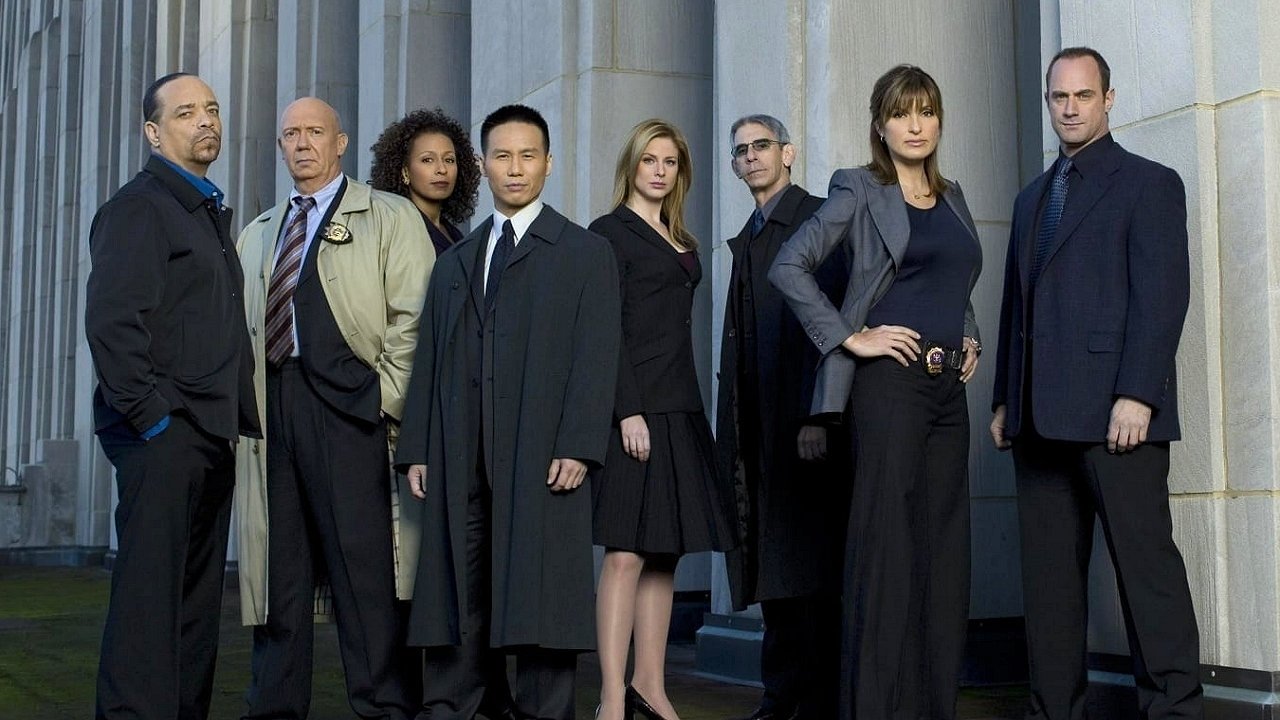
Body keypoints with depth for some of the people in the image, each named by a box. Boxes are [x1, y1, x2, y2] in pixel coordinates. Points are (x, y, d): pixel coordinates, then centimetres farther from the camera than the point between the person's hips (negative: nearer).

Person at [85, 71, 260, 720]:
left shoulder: (211, 212, 22)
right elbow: (111, 320, -15)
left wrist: (236, 419, 13)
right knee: (148, 599, -8)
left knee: (197, 604, 10)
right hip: (163, 434, -9)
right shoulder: (139, 206, -5)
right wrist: (150, 415, -18)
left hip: (212, 434, 9)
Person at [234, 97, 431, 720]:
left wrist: (387, 398, -9)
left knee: (363, 563, -7)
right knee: (278, 565, 7)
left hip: (347, 404, -5)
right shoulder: (257, 235, 23)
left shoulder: (388, 217, 7)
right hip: (270, 405, 5)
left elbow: (413, 315, -1)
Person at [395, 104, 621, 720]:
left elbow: (596, 358, -2)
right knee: (456, 598, 3)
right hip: (460, 461, 4)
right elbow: (429, 361, 16)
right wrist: (417, 450, 6)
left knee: (539, 599, -4)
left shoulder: (586, 253, 8)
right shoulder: (453, 262, 21)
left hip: (541, 456, -4)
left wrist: (577, 447, -13)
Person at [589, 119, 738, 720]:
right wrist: (629, 411, -19)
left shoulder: (682, 242, 19)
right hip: (634, 405, -8)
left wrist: (690, 410, 13)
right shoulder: (610, 232, -3)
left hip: (680, 409, 8)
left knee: (665, 553, 8)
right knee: (626, 552, -11)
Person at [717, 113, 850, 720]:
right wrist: (731, 432, 11)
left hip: (807, 422, -7)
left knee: (814, 562, -4)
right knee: (771, 565, 8)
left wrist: (819, 416, -20)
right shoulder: (746, 240, 21)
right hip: (758, 430, 8)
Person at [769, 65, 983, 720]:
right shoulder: (860, 190, -2)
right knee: (887, 544, -7)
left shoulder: (952, 197, 18)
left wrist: (970, 339, 13)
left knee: (944, 546, 7)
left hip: (948, 388, 7)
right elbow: (789, 266, -11)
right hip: (891, 379, -7)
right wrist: (849, 337, -12)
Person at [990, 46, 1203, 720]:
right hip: (1041, 417, 6)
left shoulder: (1148, 183, 4)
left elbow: (1162, 294, -6)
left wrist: (1136, 394, -16)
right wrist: (1004, 400, 15)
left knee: (1146, 564, -6)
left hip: (1114, 411, -6)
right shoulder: (1032, 197, 23)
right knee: (1048, 578, 5)